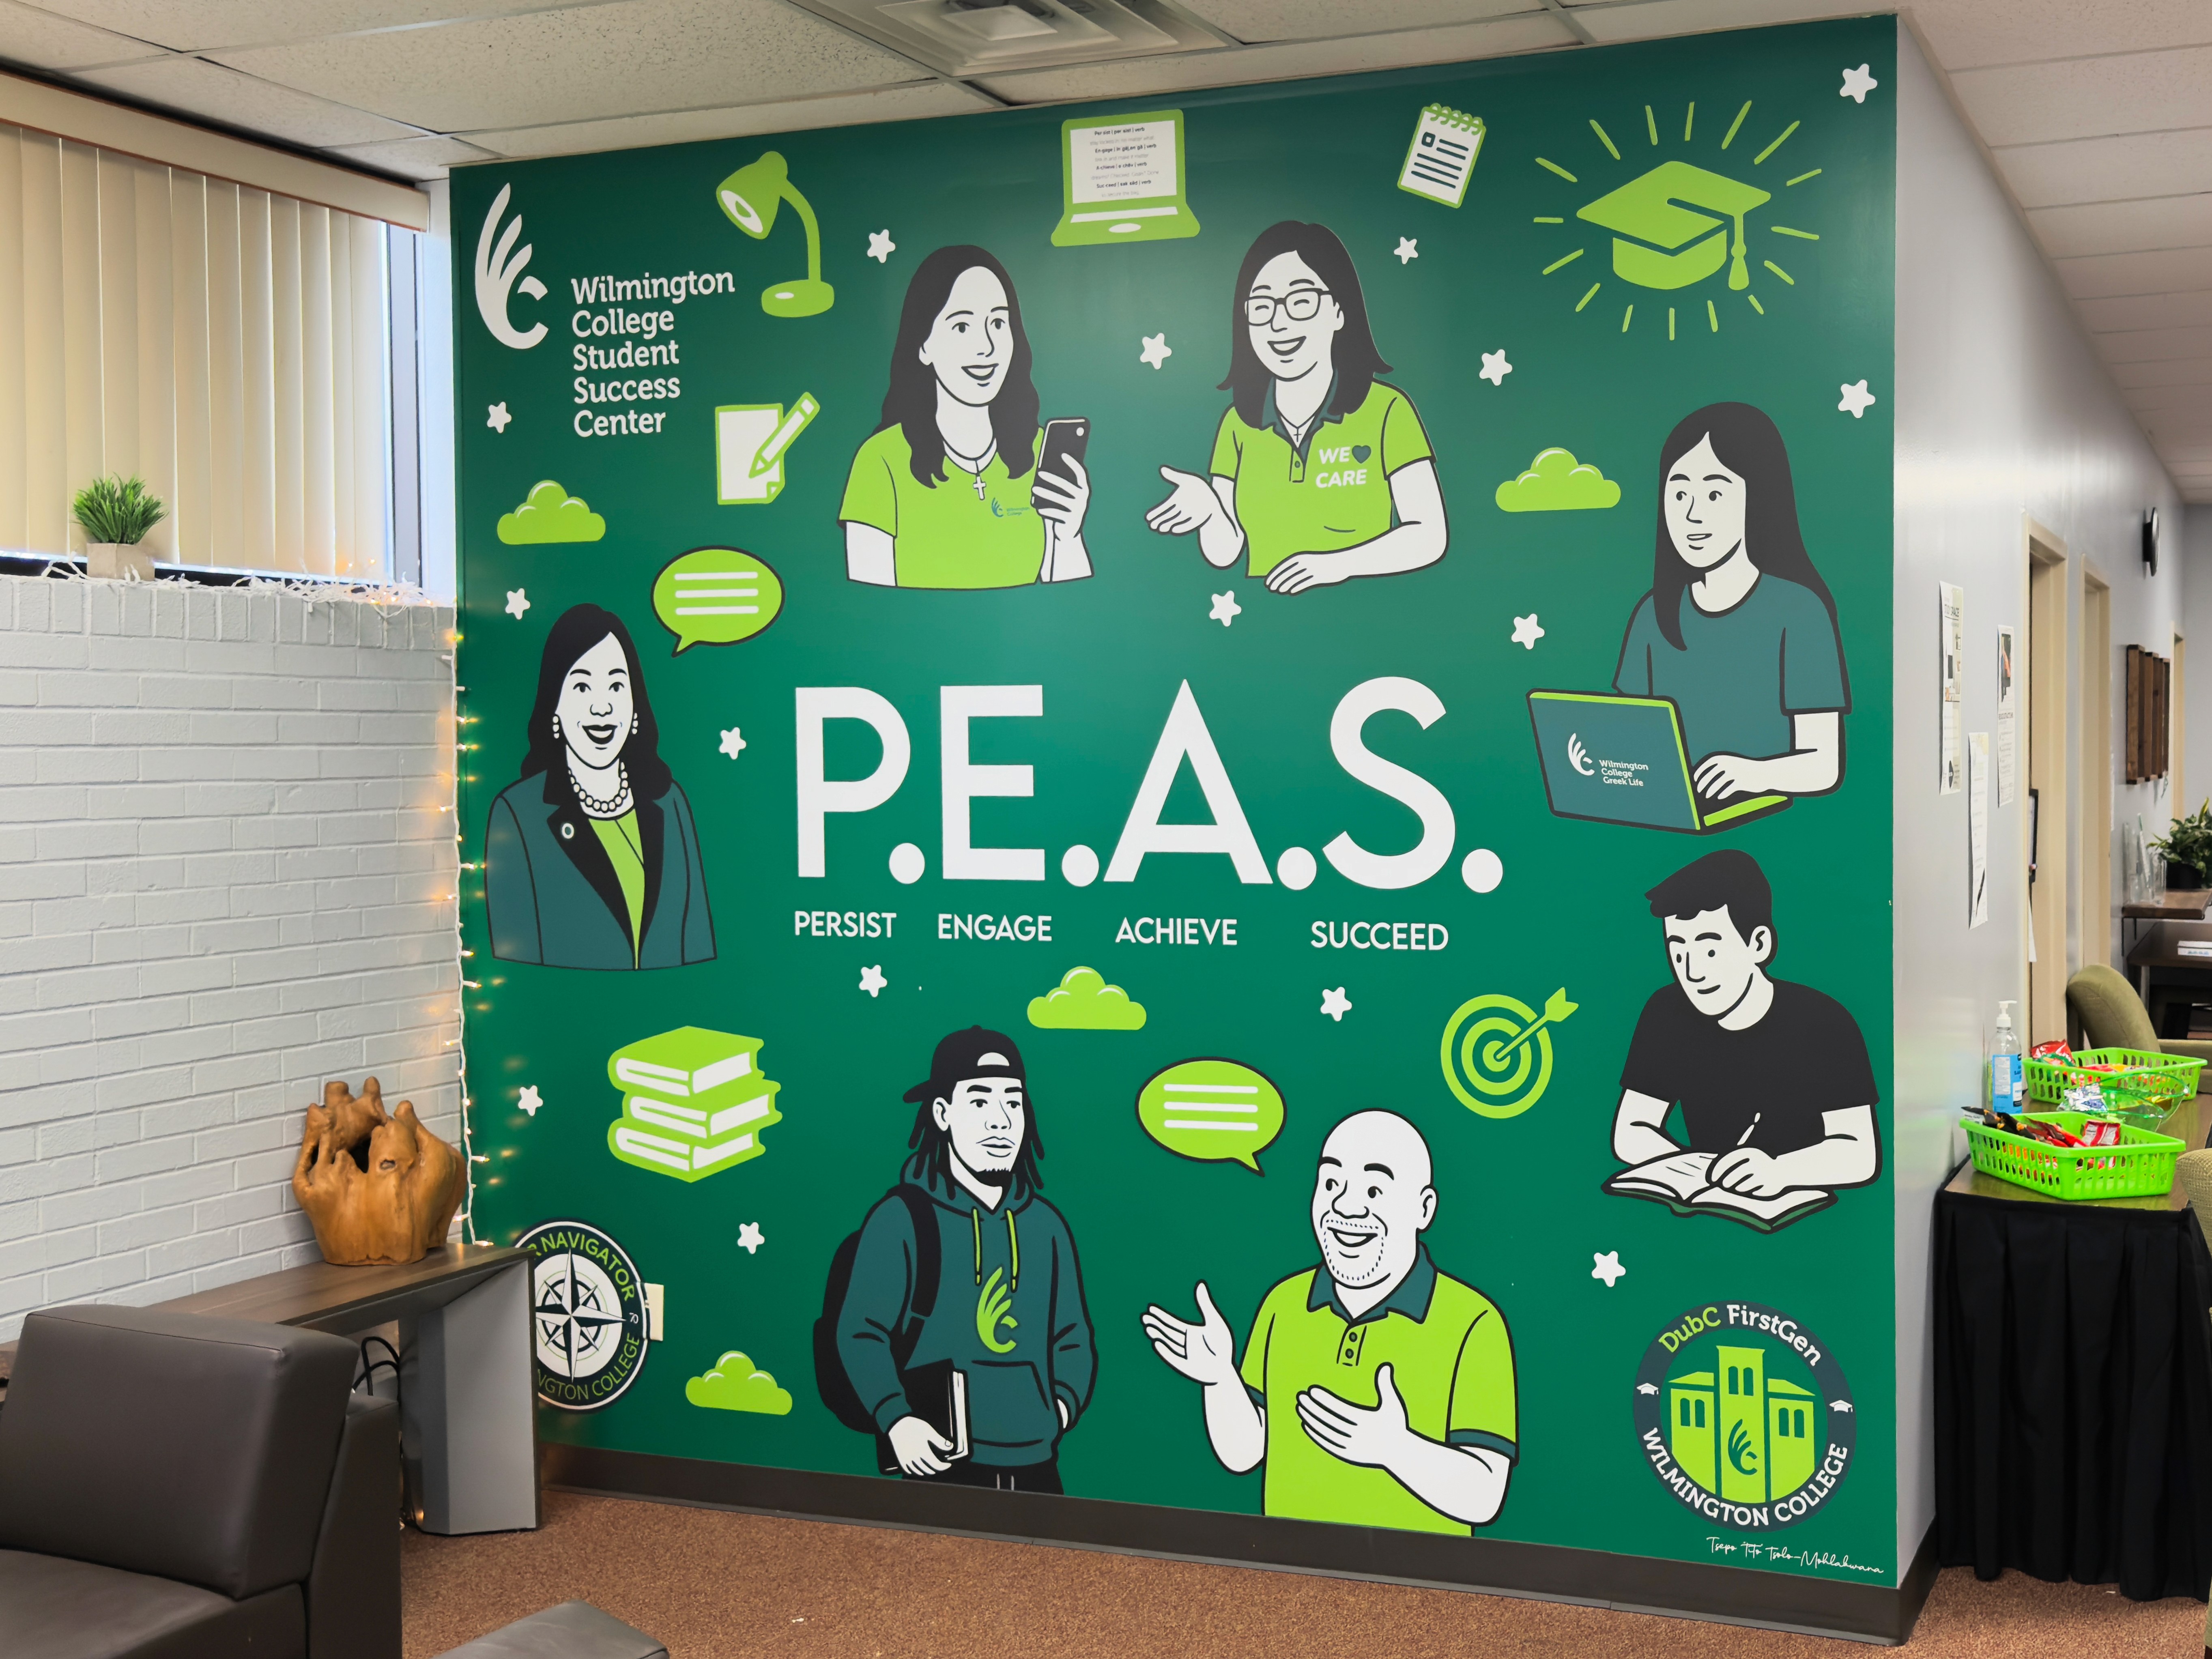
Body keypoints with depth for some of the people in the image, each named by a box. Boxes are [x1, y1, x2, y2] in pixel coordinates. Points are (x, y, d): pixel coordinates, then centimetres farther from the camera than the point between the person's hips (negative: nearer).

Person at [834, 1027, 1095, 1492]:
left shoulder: (1045, 1224, 8)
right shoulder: (902, 1218, -5)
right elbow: (861, 1332, -5)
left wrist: (1064, 1402, -1)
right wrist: (896, 1420, -17)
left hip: (1035, 1465, 4)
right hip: (941, 1465, -4)